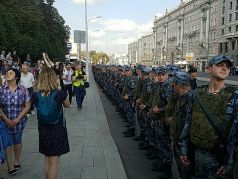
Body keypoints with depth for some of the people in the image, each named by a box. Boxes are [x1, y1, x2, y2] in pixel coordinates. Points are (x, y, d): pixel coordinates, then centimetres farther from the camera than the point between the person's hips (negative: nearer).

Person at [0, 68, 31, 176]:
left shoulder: (23, 90, -6)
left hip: (19, 121, 0)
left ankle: (16, 161, 36)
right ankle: (10, 166, 18)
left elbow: (27, 106, -5)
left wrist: (17, 119, -11)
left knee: (17, 141, 15)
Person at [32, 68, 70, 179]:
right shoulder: (60, 94, -16)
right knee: (53, 162, 5)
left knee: (47, 160, 20)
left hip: (43, 131, 4)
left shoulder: (36, 95, -9)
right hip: (58, 131, -3)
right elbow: (67, 105, 4)